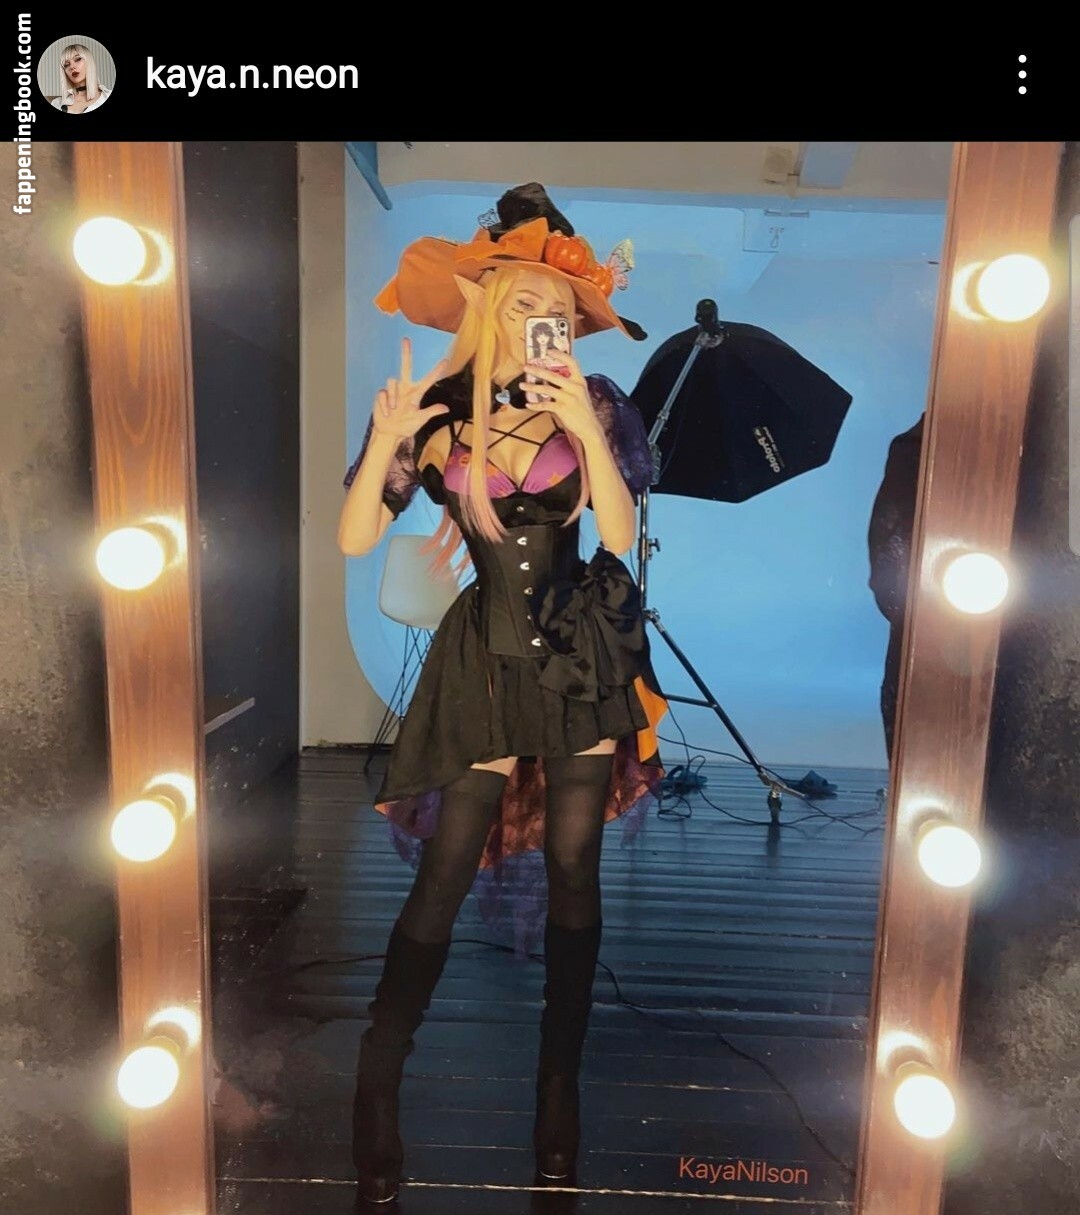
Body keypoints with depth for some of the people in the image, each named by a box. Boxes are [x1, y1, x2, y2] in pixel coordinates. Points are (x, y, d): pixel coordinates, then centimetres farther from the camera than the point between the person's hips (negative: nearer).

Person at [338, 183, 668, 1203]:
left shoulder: (591, 403, 2)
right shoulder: (435, 411, -1)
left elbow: (620, 534, -8)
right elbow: (354, 542, -7)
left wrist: (587, 430, -18)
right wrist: (384, 445, -21)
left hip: (582, 655, 2)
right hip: (486, 654, -1)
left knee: (572, 872, 8)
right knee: (444, 877, 0)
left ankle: (559, 1084, 28)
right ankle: (375, 1089, 21)